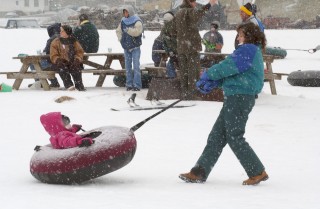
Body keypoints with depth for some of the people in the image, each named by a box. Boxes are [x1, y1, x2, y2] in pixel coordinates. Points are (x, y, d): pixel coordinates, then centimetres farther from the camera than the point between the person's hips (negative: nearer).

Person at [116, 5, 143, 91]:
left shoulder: (137, 21, -9)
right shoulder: (123, 21, 9)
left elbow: (137, 31, -24)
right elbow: (118, 31, 21)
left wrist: (128, 30, -29)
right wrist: (120, 38, 8)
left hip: (135, 47, -6)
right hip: (126, 47, 6)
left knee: (136, 66, -7)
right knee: (128, 66, 9)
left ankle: (137, 85, -7)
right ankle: (129, 84, 14)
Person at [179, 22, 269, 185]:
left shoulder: (248, 50, -11)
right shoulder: (250, 51, 21)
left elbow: (228, 66, -17)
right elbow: (230, 72, 17)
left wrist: (208, 75, -3)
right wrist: (210, 84, 6)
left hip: (240, 98, -11)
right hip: (235, 98, 11)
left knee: (235, 138, -6)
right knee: (217, 136, 10)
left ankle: (258, 172, 1)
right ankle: (199, 173, 12)